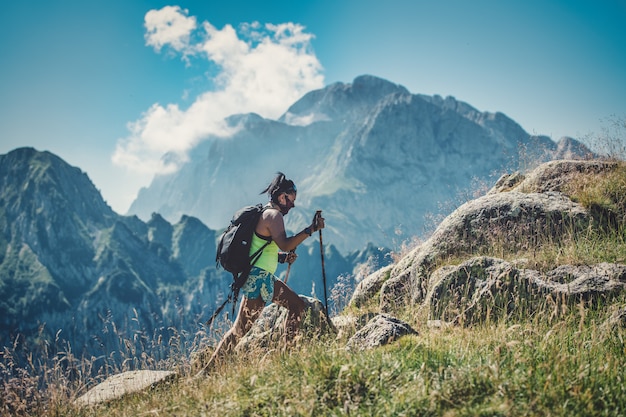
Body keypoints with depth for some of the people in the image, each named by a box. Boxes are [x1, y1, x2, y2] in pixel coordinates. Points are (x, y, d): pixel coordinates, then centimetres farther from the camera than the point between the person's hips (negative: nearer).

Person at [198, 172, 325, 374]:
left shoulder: (266, 213, 18)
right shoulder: (273, 215, -12)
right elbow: (285, 244, -27)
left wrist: (283, 257, 13)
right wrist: (311, 229, -24)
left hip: (265, 278, 10)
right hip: (258, 278, -10)